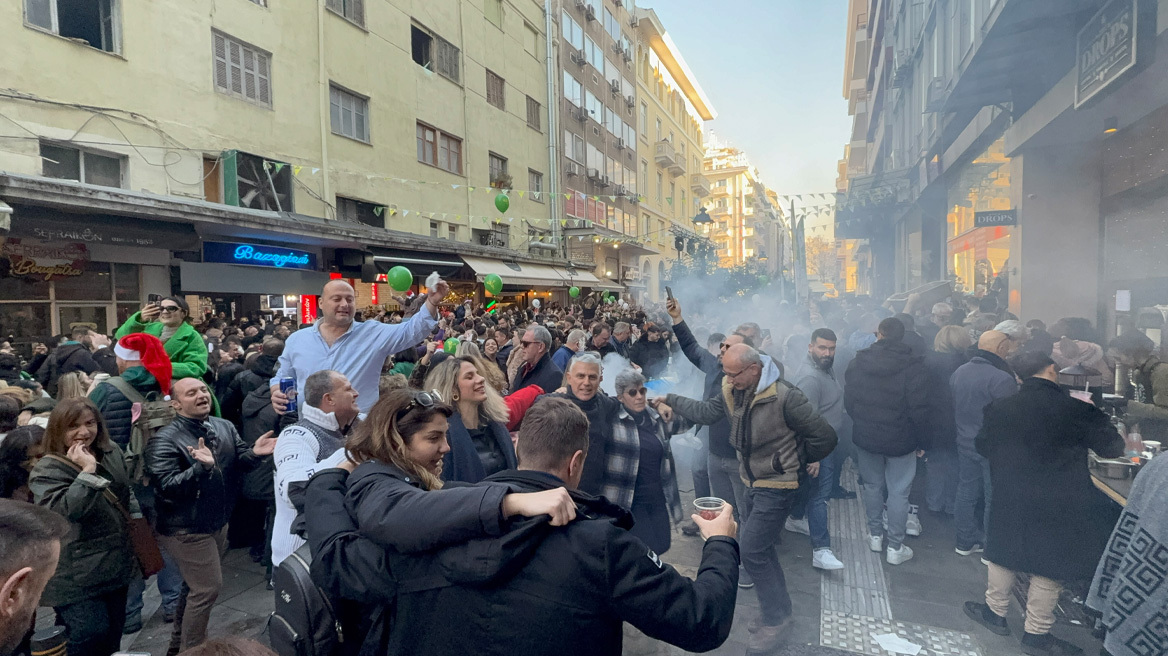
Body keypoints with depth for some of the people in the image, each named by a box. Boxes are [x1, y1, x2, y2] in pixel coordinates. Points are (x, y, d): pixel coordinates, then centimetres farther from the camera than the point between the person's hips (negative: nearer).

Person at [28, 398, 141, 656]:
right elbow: (67, 511, -32)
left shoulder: (112, 453, 3)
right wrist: (87, 470, -32)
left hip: (116, 565, 7)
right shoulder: (47, 470, -17)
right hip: (77, 576, -6)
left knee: (113, 635, 18)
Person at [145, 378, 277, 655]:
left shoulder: (224, 427, 1)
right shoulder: (165, 440, -19)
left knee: (195, 585, 22)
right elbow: (167, 488, -26)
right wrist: (202, 466, -41)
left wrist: (254, 453, -20)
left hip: (217, 523, 7)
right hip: (187, 529, -7)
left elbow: (239, 460, 2)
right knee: (208, 587, -5)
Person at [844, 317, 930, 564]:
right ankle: (895, 547, 13)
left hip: (865, 436, 3)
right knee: (898, 492, 6)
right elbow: (919, 409, -14)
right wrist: (922, 441, -3)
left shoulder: (858, 362, -5)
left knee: (872, 485, 18)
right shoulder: (913, 366, -14)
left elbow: (848, 401, 2)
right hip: (900, 440, -3)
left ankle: (875, 535, 30)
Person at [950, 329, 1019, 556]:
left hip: (964, 442, 7)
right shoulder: (1002, 379, -22)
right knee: (995, 499, 6)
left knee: (966, 493, 15)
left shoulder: (958, 372, 3)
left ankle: (965, 542, 27)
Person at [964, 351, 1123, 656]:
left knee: (1004, 554, 19)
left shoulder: (1000, 408, -6)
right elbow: (1113, 449, -1)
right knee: (1050, 565, 12)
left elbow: (983, 447, 6)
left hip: (1010, 501, 3)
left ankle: (996, 612, 34)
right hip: (1059, 505, -2)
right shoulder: (1077, 410, -15)